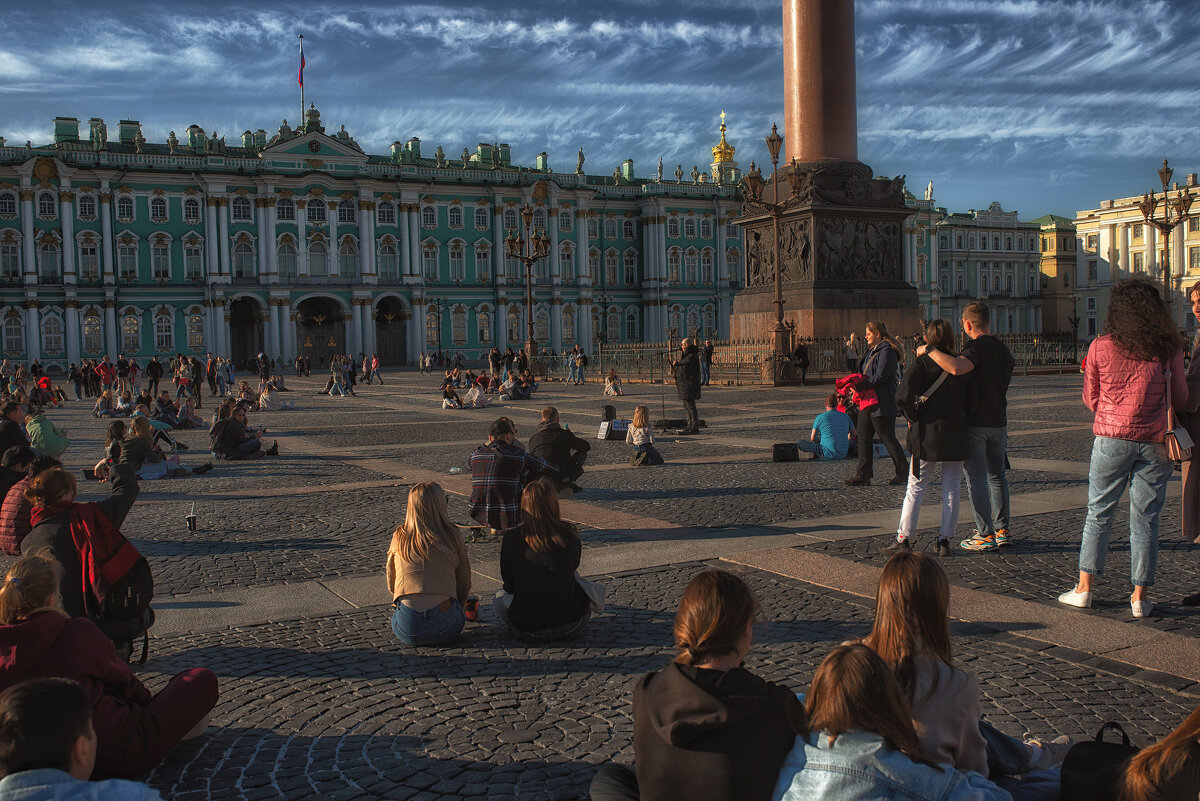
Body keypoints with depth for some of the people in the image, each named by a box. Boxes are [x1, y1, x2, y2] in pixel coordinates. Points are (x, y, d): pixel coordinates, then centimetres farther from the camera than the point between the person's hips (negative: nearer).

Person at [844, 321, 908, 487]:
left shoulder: (887, 351, -12)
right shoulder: (872, 351, 18)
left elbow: (880, 377, -20)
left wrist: (859, 387, -18)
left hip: (881, 404, -10)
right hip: (867, 402, 10)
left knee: (887, 438, -3)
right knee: (864, 437, 7)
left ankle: (903, 473, 9)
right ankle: (864, 475, 10)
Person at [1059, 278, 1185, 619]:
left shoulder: (1101, 347, -4)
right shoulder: (1169, 348, -4)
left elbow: (1090, 399, 4)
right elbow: (1180, 399, 5)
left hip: (1112, 438, 0)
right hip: (1154, 442, 1)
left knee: (1099, 513, 10)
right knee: (1145, 518, 7)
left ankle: (1084, 588, 13)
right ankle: (1140, 596, 11)